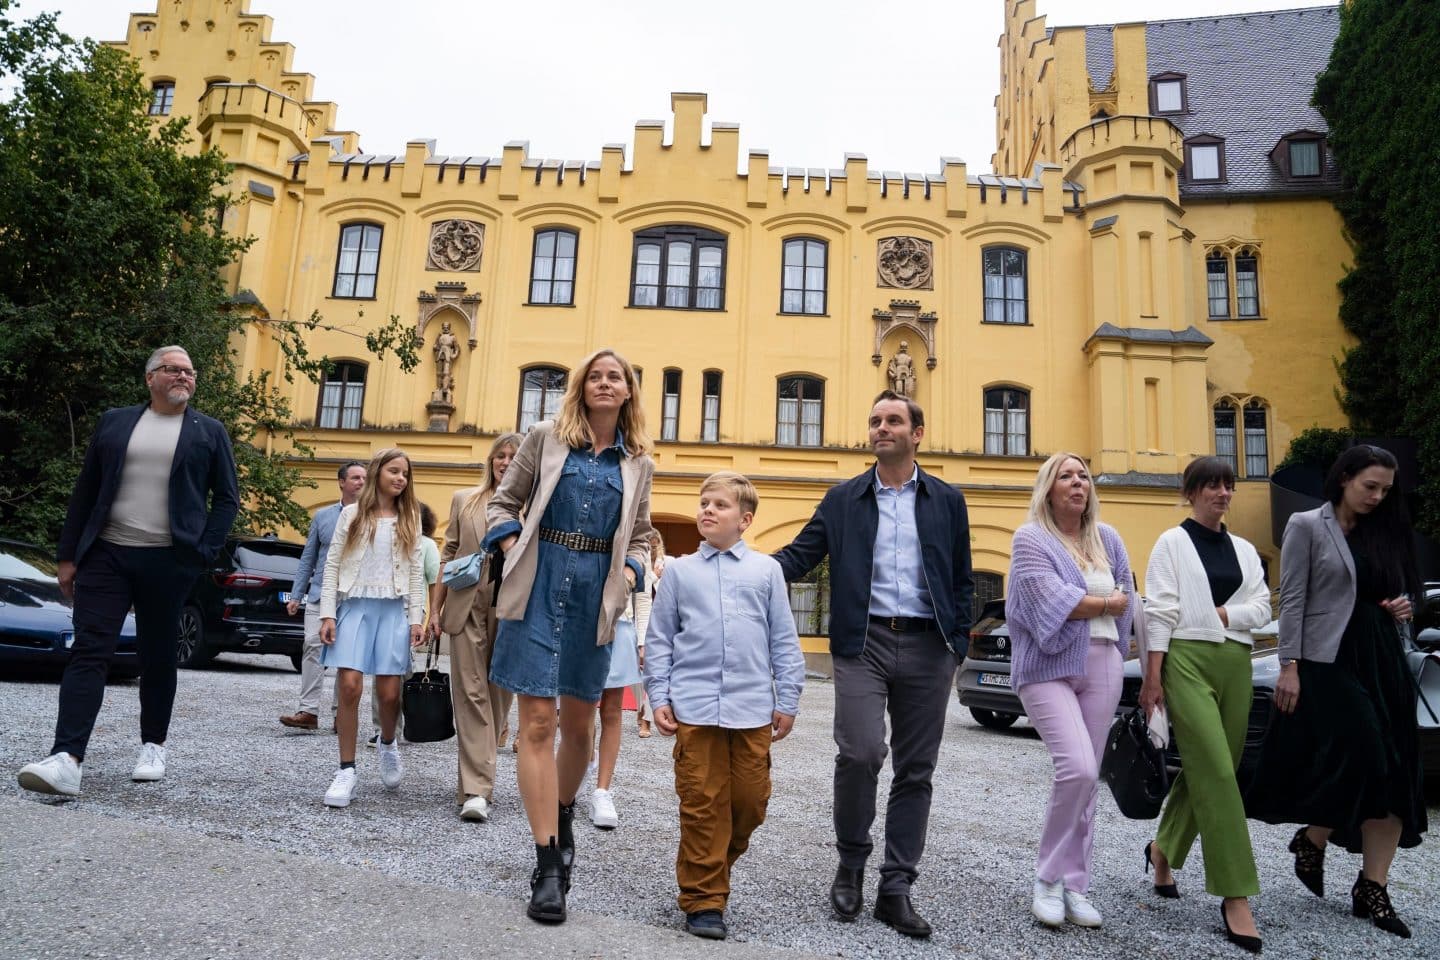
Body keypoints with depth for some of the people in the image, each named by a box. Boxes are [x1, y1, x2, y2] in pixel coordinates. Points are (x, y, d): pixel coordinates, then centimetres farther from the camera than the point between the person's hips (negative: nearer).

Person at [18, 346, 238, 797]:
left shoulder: (209, 431, 7)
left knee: (158, 657, 8)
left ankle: (152, 746, 23)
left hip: (169, 561, -1)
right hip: (106, 555, 1)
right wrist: (68, 555, 7)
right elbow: (85, 491, 11)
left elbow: (227, 498, 5)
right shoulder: (114, 422, 11)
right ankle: (67, 760, -12)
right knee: (89, 651, -7)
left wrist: (205, 553, -5)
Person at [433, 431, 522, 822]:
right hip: (467, 607, 1)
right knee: (471, 694, -4)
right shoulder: (464, 500, 11)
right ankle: (476, 789, -4)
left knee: (498, 694, 7)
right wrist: (436, 608, 10)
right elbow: (449, 555, 13)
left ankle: (476, 773, 23)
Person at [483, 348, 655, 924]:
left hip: (595, 593, 3)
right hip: (540, 585, -2)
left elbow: (638, 537, 17)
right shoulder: (545, 438, 4)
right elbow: (503, 503, 8)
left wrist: (627, 575, -1)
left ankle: (562, 814, 39)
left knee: (578, 724, 10)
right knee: (538, 721, -6)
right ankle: (547, 866, 0)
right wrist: (513, 554, -6)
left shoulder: (638, 463, 11)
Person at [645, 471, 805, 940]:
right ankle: (703, 899, 14)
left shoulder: (766, 570, 6)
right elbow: (659, 639, 9)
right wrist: (659, 698, 3)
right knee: (702, 805, 2)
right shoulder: (681, 571, 7)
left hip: (753, 708, 1)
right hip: (694, 708, -1)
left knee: (750, 801, 8)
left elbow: (784, 641, 8)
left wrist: (787, 700, 6)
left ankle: (713, 866, 33)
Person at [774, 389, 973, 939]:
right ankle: (850, 863, 10)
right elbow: (798, 556, 3)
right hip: (864, 642, -1)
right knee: (860, 751, -16)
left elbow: (962, 580, 12)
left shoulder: (947, 501, 11)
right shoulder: (842, 500, 9)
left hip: (927, 646, 2)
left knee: (915, 769, 5)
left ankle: (895, 890, 17)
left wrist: (958, 647, 4)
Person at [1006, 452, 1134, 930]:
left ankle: (1074, 885, 17)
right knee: (1077, 769, -18)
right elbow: (1050, 600, -15)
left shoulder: (1107, 539, 13)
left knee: (1087, 777, 6)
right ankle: (1048, 879, 0)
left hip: (1101, 666, 6)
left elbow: (1124, 601, 18)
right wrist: (1102, 605, -2)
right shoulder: (1031, 538, -4)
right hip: (1049, 667, -5)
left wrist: (1114, 652, 9)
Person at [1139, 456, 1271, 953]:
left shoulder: (1244, 550, 17)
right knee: (1217, 772, -12)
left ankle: (1164, 848, 33)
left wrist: (1223, 614, -8)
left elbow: (1262, 607, 10)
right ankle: (1235, 897, -9)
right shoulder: (1172, 543, 1)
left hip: (1236, 664, 6)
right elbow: (1160, 611, -5)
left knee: (1207, 769, 9)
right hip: (1188, 660, -6)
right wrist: (1152, 677, -10)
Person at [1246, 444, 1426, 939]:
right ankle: (1311, 843, 14)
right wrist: (1288, 666, -13)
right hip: (1329, 661, -6)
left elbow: (1398, 589, 25)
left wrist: (1403, 607, 1)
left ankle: (1372, 888, 9)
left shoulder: (1384, 531, 14)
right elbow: (1292, 600, -7)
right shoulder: (1307, 526, -3)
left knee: (1394, 770, 1)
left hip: (1384, 659, 6)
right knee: (1363, 759, -12)